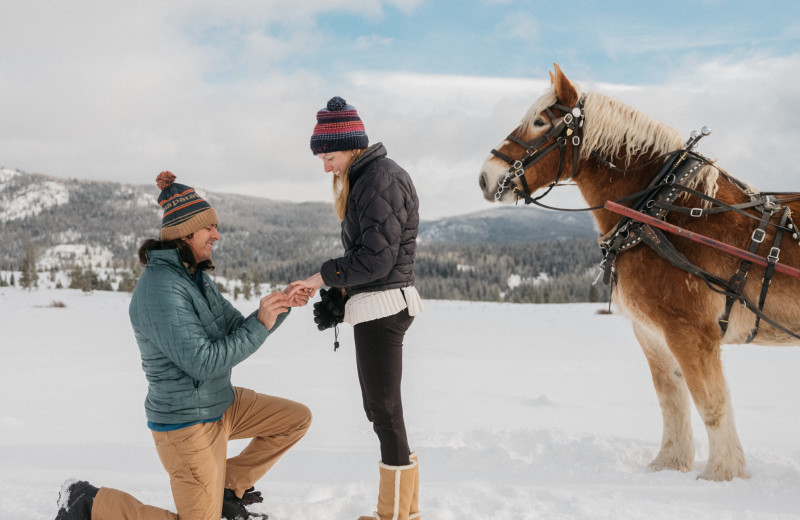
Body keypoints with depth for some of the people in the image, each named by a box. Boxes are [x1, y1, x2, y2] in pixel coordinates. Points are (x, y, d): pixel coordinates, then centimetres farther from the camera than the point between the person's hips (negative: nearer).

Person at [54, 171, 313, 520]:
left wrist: (279, 307, -9)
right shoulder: (161, 288, -25)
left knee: (298, 419, 10)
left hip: (221, 403, 9)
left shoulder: (196, 277, 5)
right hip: (187, 423, -9)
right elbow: (203, 362, -27)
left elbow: (237, 332, 6)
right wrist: (261, 324, -23)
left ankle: (229, 487, 22)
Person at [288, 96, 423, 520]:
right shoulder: (365, 178, 16)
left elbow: (378, 257, -20)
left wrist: (325, 276, -12)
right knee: (381, 408, 15)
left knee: (384, 409, -1)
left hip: (382, 304, -10)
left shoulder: (381, 179, -15)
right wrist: (338, 293, 9)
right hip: (374, 305, 10)